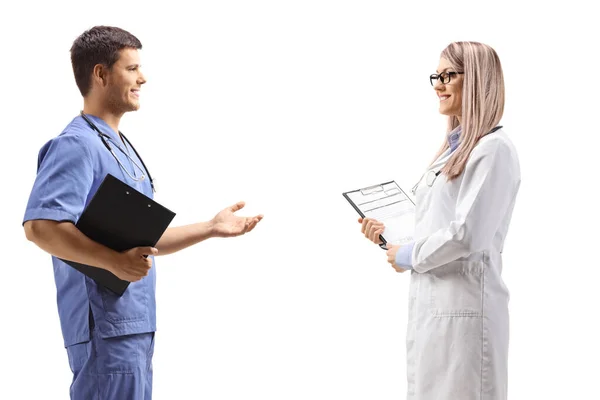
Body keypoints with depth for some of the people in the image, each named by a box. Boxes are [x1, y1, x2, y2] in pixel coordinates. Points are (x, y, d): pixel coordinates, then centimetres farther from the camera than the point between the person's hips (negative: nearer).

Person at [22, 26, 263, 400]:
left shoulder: (120, 147, 18)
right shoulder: (77, 145, -13)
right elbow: (40, 226, -27)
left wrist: (212, 228, 17)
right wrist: (115, 262, -33)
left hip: (136, 326, 10)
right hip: (107, 328, -10)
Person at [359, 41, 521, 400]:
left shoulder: (493, 148, -12)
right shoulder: (454, 148, 17)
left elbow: (468, 235, -19)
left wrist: (409, 256, -7)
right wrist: (389, 232, 7)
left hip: (464, 304, -9)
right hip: (431, 299, 9)